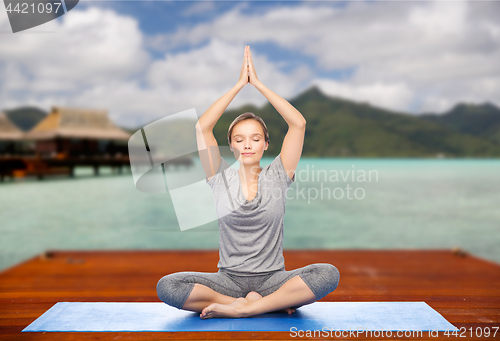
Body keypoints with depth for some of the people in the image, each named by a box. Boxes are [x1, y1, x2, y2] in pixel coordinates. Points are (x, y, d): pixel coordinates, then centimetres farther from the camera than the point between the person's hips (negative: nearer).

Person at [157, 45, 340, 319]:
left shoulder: (276, 177, 2)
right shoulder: (221, 178, 3)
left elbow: (298, 124, -6)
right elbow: (201, 127, -6)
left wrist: (258, 84, -3)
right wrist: (238, 85, -3)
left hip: (272, 278, 0)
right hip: (229, 279, 1)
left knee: (328, 274, -28)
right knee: (167, 286, -25)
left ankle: (239, 308, -22)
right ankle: (275, 303, -20)